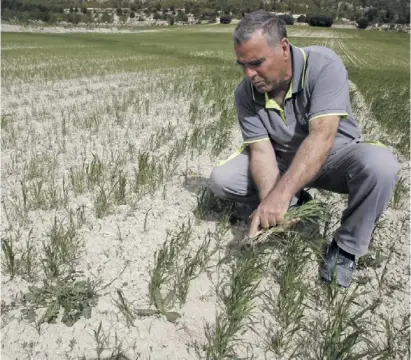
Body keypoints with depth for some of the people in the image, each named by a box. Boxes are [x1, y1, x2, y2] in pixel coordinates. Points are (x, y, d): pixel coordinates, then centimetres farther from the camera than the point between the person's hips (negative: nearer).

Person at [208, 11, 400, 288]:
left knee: (380, 164, -36)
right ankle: (295, 204, 4)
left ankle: (346, 246, -12)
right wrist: (269, 203, -38)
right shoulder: (246, 93, -14)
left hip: (335, 156, -3)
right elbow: (261, 150, -20)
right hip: (283, 162, 3)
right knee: (220, 180, -15)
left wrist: (281, 194, -47)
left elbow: (321, 136, -37)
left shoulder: (323, 65, -26)